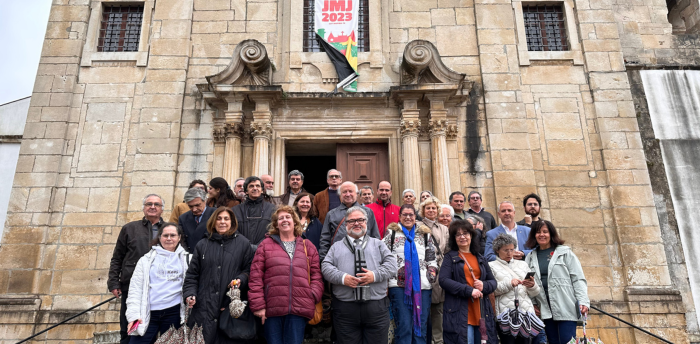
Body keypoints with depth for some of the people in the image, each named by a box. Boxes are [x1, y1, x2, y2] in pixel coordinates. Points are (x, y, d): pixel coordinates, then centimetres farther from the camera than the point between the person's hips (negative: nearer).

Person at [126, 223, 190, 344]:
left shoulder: (185, 259, 8)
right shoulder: (147, 259, 7)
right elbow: (136, 288, 3)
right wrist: (133, 314, -5)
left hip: (174, 312, 0)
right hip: (148, 313, 0)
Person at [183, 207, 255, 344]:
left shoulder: (243, 243, 6)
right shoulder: (202, 245, 13)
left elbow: (249, 269, 6)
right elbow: (192, 274, 14)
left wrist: (241, 280, -12)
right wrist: (190, 294, 1)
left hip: (231, 306, -2)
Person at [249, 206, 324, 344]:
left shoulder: (307, 246, 13)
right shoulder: (265, 244, 8)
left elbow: (316, 276, 10)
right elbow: (255, 277, 2)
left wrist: (314, 296, -5)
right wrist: (258, 304, -5)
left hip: (299, 310, 1)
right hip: (272, 308, 0)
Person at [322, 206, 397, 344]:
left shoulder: (378, 244, 15)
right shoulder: (336, 247, 15)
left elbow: (391, 264, 4)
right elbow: (326, 266, 4)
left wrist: (375, 275, -14)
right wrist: (342, 277, -14)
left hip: (376, 306, 0)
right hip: (345, 307, 0)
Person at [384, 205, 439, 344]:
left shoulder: (425, 234, 14)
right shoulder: (392, 233, 7)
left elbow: (432, 259, 15)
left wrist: (432, 278, 5)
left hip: (422, 285, 3)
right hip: (399, 284, -2)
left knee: (421, 326, 6)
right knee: (404, 326, -4)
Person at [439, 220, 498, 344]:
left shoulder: (480, 258, 18)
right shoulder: (450, 257, 3)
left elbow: (493, 282, 17)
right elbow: (444, 280, -9)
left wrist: (483, 285, -7)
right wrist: (469, 290, -16)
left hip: (482, 313, 5)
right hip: (460, 314, -5)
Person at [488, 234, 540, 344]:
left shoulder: (523, 264, 21)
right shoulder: (492, 266, 9)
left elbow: (534, 293, 17)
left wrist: (532, 286, -5)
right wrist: (509, 284, -14)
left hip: (526, 311, 3)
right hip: (505, 313, -3)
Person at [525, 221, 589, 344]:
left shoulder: (564, 252, 3)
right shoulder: (530, 257, 12)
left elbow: (578, 279, -1)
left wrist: (583, 302, -11)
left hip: (566, 308, -3)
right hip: (546, 310, 3)